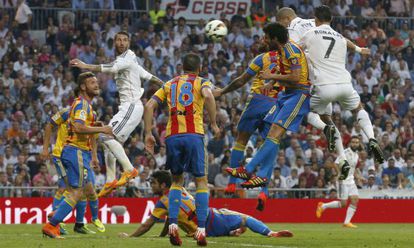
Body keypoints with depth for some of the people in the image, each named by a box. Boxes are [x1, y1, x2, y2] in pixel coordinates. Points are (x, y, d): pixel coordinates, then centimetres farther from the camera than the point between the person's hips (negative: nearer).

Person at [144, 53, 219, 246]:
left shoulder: (169, 84, 21)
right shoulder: (201, 82, 11)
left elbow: (149, 106, 10)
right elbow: (208, 96, -14)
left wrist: (148, 134, 10)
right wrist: (214, 124, -9)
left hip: (172, 136, 3)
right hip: (194, 135, -3)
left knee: (177, 180, 18)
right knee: (201, 181, 6)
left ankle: (172, 225, -1)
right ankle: (201, 230, -5)